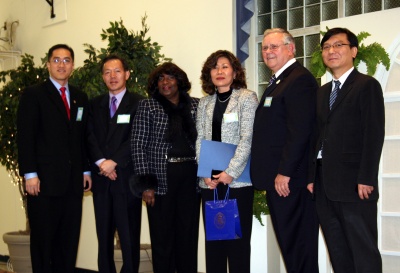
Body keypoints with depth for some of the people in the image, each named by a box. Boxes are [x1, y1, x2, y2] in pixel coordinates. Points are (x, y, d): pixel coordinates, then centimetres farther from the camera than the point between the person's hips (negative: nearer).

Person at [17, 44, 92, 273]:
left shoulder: (81, 98, 16)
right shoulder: (33, 95, 0)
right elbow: (25, 137, -6)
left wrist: (86, 170, 10)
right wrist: (30, 174, -13)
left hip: (73, 181, 5)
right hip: (45, 180, -4)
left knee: (69, 240, 6)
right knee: (43, 239, 1)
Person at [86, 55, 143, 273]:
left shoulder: (138, 103, -1)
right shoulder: (95, 104, 14)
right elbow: (90, 137, 5)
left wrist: (114, 162, -15)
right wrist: (101, 162, -11)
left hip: (127, 177, -4)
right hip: (101, 179, 5)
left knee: (129, 236, -2)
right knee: (104, 235, 10)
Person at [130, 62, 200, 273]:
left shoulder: (195, 105, 9)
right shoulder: (147, 107, 4)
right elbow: (138, 145, -1)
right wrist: (146, 183, -9)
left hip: (190, 176, 2)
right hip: (161, 177, -2)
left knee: (188, 234, 6)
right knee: (162, 237, 3)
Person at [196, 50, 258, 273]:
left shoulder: (247, 97, -1)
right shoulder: (205, 103, 14)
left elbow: (247, 138, -9)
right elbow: (200, 140, 10)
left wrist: (230, 172, -16)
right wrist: (205, 174, -4)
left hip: (238, 179, -4)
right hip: (210, 181, 5)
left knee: (238, 238, -1)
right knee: (213, 237, 7)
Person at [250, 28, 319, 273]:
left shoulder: (299, 80, -13)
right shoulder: (278, 81, 19)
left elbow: (300, 131, -21)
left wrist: (285, 172, -21)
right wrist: (272, 174, 14)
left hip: (289, 179, -10)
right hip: (278, 178, 10)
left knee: (297, 243, -3)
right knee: (289, 243, 14)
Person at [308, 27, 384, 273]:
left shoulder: (367, 85, -2)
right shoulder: (322, 92, 19)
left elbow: (374, 135, -10)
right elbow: (318, 136, 16)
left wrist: (366, 179, -17)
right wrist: (311, 176, 8)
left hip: (354, 183, -7)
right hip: (325, 184, 7)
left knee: (364, 252, -2)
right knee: (338, 253, 11)